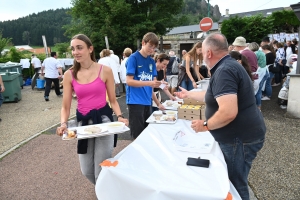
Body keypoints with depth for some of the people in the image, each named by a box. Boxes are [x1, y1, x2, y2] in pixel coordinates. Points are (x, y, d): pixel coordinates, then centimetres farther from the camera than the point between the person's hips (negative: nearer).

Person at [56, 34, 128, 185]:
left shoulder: (105, 71, -6)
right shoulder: (69, 75, -1)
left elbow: (113, 100, 0)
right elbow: (65, 106, 1)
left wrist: (120, 117, -17)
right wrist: (63, 123, -17)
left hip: (103, 119, -3)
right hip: (82, 121, 3)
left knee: (101, 170, 1)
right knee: (86, 171, 15)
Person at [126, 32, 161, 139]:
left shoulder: (152, 61, 10)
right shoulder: (133, 58, -9)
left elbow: (153, 80, 9)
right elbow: (129, 81, -15)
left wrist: (157, 83, -14)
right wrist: (149, 83, -24)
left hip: (147, 101, 7)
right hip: (135, 101, -6)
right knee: (137, 133, 0)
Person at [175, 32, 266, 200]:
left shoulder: (224, 71, -22)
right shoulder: (228, 66, 12)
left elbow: (229, 112, -33)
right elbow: (213, 95, 25)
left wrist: (205, 125, -18)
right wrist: (189, 94, 32)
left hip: (240, 138, -10)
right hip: (238, 135, 10)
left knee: (235, 186, 6)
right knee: (233, 182, 24)